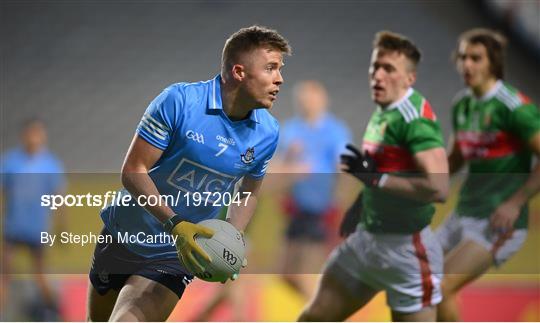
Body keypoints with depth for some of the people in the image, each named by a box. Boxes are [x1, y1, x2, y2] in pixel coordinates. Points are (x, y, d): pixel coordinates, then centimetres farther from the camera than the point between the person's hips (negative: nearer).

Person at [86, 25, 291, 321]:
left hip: (178, 254, 1)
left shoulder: (267, 133, -8)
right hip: (123, 238, -1)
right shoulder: (179, 100, -21)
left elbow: (247, 194, 10)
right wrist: (175, 224, -30)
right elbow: (133, 171, -19)